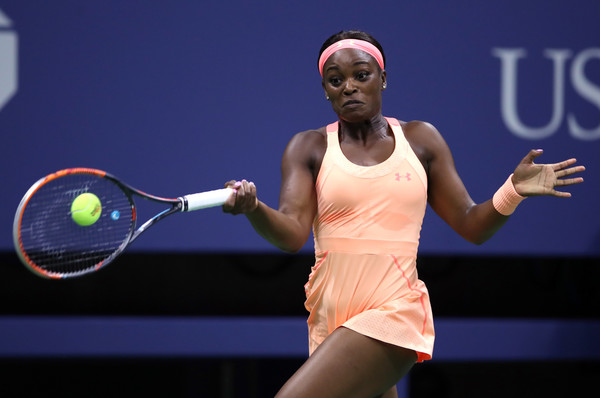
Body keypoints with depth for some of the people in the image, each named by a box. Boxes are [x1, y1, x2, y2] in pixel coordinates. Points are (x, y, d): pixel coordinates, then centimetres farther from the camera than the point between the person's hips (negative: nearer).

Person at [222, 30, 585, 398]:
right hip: (331, 321, 3)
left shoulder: (420, 140, 9)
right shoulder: (309, 147, 7)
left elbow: (471, 225, 11)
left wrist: (513, 191, -8)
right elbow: (292, 233, -7)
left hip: (392, 311, -3)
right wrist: (252, 207, -28)